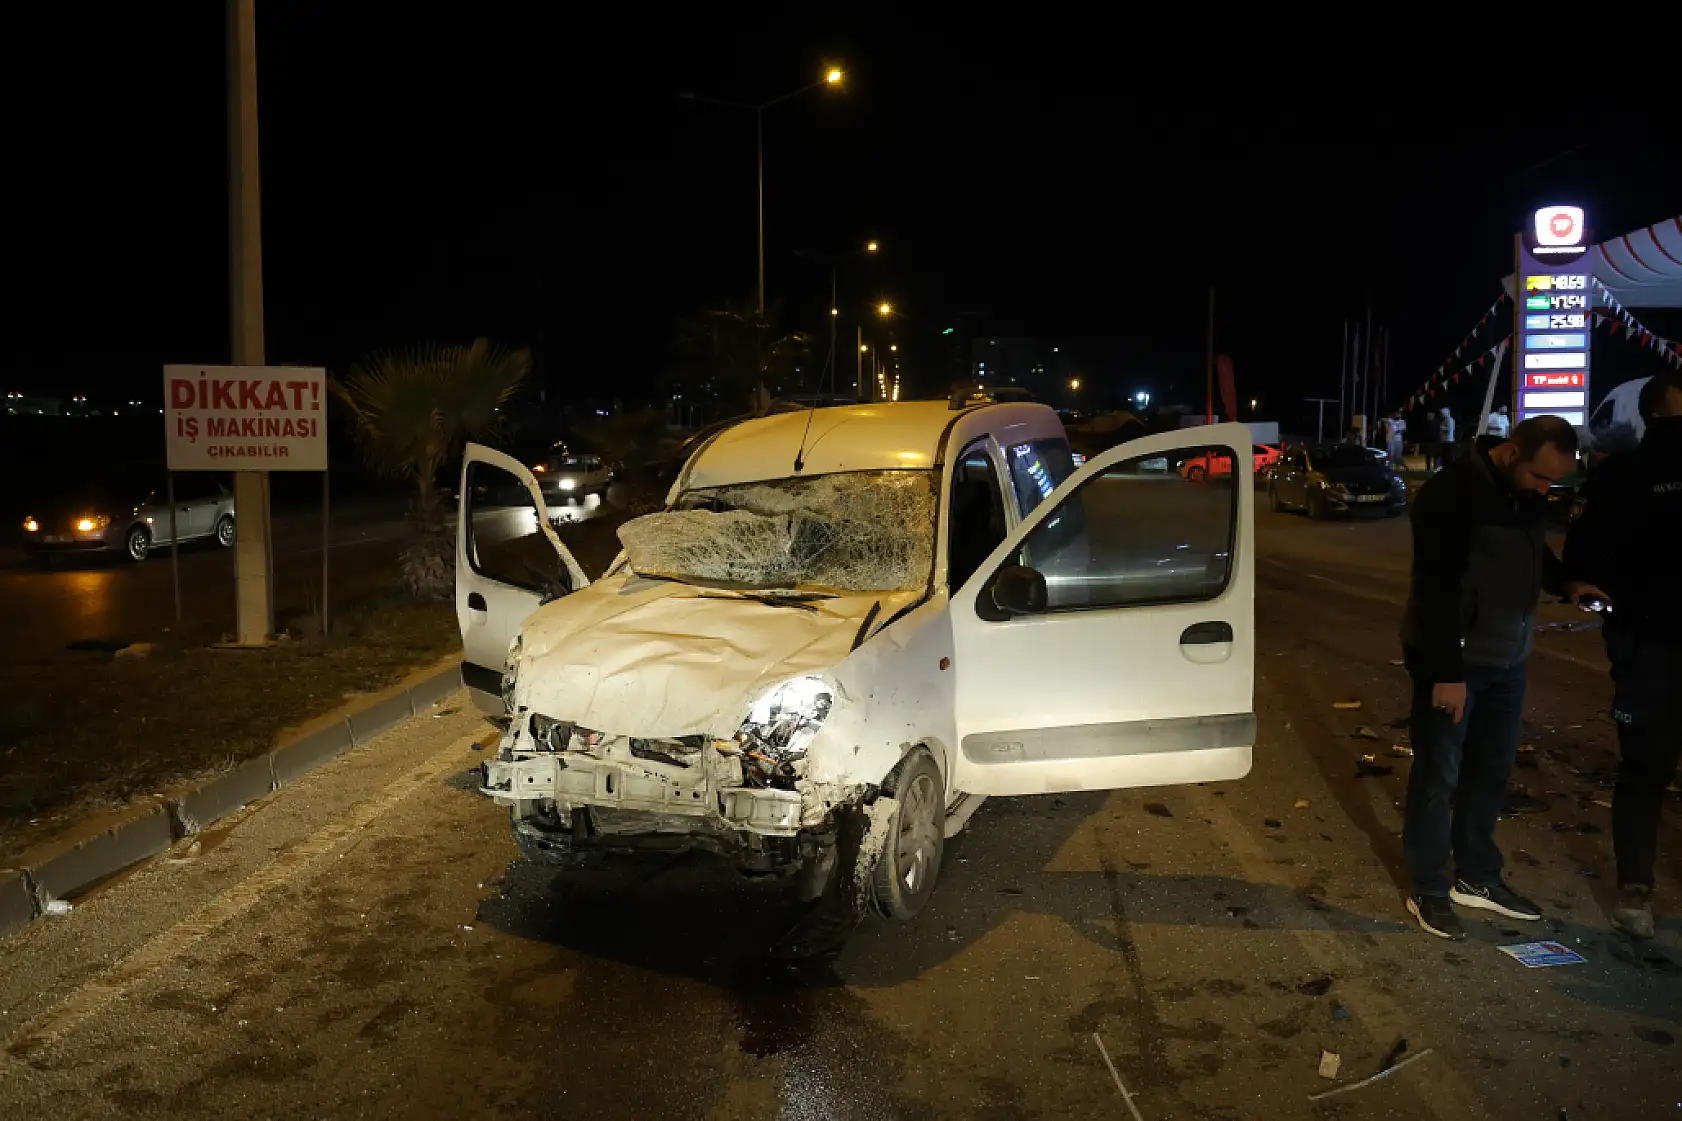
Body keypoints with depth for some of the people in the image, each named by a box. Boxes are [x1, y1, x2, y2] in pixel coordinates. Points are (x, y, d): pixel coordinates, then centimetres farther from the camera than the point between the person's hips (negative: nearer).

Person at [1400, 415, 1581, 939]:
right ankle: (1428, 890, 14)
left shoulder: (1529, 495, 4)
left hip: (1507, 659, 7)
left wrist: (1567, 581, -2)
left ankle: (1477, 877, 29)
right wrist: (1447, 670, -23)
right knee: (1438, 776, 1)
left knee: (1492, 769, 14)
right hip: (1452, 660, -7)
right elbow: (1436, 588, -22)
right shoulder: (1451, 493, -20)